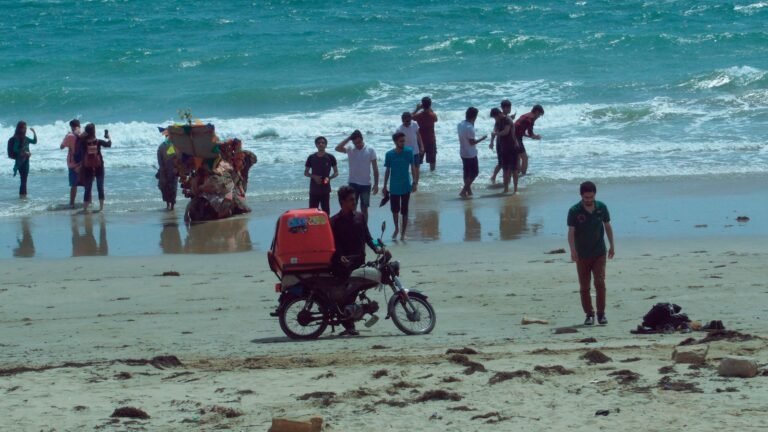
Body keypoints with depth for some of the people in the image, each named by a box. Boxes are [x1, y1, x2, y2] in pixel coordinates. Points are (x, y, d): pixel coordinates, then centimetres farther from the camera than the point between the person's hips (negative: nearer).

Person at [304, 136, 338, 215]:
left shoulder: (330, 158, 0)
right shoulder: (311, 158, 2)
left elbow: (336, 172, 6)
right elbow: (306, 173, 8)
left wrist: (329, 178, -14)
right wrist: (314, 176, -12)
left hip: (325, 189, -1)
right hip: (314, 189, 1)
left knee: (326, 211, 2)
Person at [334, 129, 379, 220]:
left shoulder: (370, 150, -5)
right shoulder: (350, 148, -3)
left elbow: (375, 168, -2)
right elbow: (338, 148, -22)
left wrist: (376, 184, -5)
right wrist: (349, 138, -18)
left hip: (365, 184, -1)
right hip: (353, 184, 1)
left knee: (364, 209, 7)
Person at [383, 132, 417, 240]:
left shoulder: (408, 152, -8)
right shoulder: (389, 154, -7)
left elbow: (413, 167, -1)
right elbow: (387, 170, 2)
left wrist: (415, 182, -8)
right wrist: (385, 186, 4)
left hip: (406, 187, -1)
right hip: (394, 187, 1)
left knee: (404, 211, 3)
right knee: (394, 209, 10)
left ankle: (403, 232, 15)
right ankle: (396, 228, 34)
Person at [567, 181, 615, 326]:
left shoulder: (601, 208, -1)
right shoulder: (574, 211, -9)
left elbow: (608, 227, 10)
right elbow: (571, 232, -12)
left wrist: (612, 246, 12)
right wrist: (573, 250, -24)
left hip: (599, 253, 1)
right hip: (582, 255, -1)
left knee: (600, 283, -8)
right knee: (584, 287, 4)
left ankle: (601, 313, 0)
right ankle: (589, 314, 14)